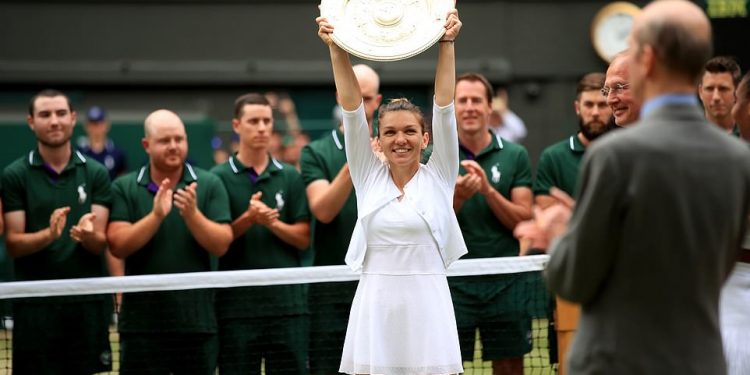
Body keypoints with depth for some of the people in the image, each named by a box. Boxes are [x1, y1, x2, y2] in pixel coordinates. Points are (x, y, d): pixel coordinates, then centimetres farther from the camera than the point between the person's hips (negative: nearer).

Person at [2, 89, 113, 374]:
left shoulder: (96, 174, 6)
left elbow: (101, 243, 1)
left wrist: (87, 235, -23)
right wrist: (49, 235, -23)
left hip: (88, 302, 1)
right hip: (35, 304, -1)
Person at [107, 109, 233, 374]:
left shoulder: (209, 185, 2)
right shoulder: (123, 188, 3)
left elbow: (221, 245, -5)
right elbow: (118, 246, -8)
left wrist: (192, 214, -21)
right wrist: (156, 215, -21)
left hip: (197, 320, 0)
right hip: (142, 322, 0)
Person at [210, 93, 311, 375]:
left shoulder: (290, 177, 8)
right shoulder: (219, 178, 2)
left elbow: (303, 238, 3)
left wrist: (273, 223, -14)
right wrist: (248, 219, -18)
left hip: (287, 301, 2)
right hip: (237, 302, -2)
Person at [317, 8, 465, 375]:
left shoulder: (438, 177, 5)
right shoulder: (369, 176, 8)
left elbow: (444, 106, -2)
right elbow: (352, 107, 1)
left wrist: (447, 45, -9)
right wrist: (337, 49, -6)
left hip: (427, 307, -1)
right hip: (375, 308, 1)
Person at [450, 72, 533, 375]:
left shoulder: (515, 156, 3)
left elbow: (523, 221, -2)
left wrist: (489, 191, -17)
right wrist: (457, 196, -21)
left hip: (505, 282, 1)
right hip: (453, 279, -1)